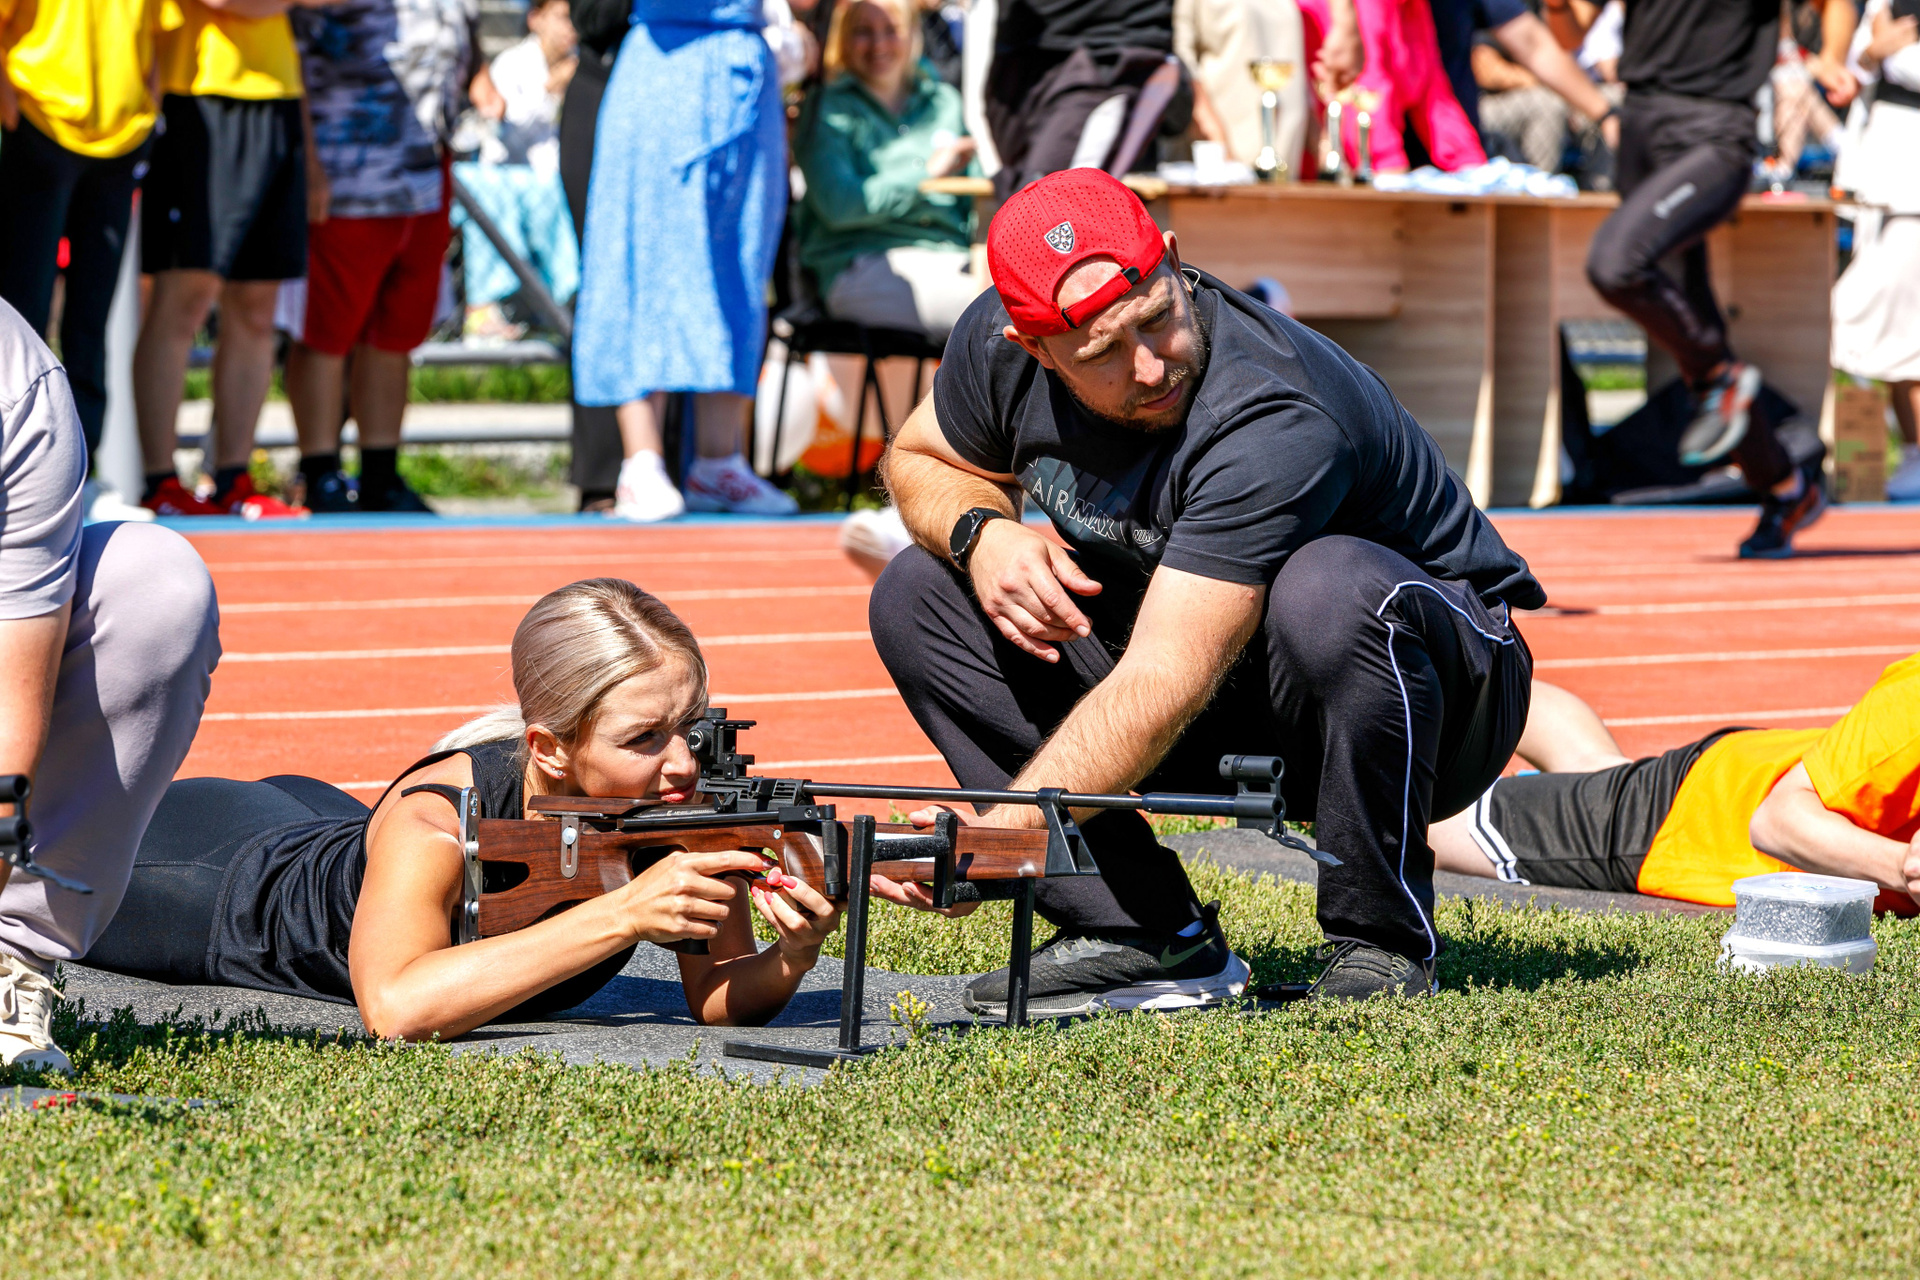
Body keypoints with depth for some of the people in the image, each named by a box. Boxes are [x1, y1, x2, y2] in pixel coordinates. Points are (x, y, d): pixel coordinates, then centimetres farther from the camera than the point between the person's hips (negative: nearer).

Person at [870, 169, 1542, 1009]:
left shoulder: (1273, 424, -34)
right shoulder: (998, 343, -13)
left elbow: (1162, 684, -39)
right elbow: (921, 460, 10)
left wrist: (993, 833, -46)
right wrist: (980, 531, -15)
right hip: (1232, 722, 7)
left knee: (1327, 590, -40)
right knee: (919, 595, -7)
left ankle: (1382, 940, -18)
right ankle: (1147, 936, -12)